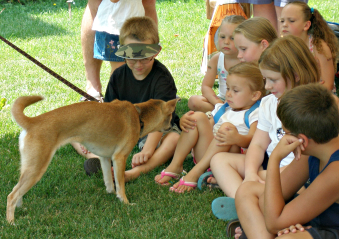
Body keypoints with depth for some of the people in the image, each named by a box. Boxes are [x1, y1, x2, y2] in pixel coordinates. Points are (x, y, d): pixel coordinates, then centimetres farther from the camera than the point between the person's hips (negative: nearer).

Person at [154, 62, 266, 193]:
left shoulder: (255, 115, 4)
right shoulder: (223, 109, 25)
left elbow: (252, 141, -14)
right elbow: (206, 128, 16)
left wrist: (237, 138, -37)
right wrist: (183, 121, -5)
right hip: (207, 155, 6)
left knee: (227, 127, -30)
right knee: (198, 117, -8)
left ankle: (195, 173, -36)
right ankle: (175, 165, -18)